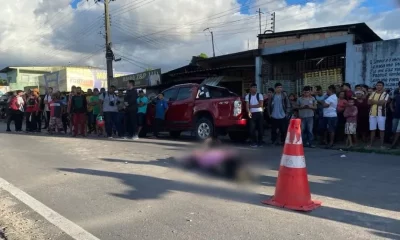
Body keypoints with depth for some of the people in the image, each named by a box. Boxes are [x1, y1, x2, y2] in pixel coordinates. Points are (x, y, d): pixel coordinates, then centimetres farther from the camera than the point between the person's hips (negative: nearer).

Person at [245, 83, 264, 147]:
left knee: (260, 128, 2)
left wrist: (252, 106, -7)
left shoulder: (259, 95, 2)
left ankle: (260, 142, 14)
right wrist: (249, 112, -21)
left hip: (259, 113, -1)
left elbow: (261, 105, -8)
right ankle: (254, 142, 6)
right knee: (252, 128, -5)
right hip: (252, 114, 1)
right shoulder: (248, 96, 6)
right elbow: (247, 105, -2)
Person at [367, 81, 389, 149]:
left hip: (381, 114, -4)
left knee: (381, 129, 1)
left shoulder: (385, 94, -2)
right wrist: (378, 102, -13)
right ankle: (371, 143, 13)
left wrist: (374, 101, -6)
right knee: (372, 129, 7)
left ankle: (382, 144, 7)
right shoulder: (373, 93, 12)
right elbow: (369, 102, 0)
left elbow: (382, 102, -16)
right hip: (372, 113, 4)